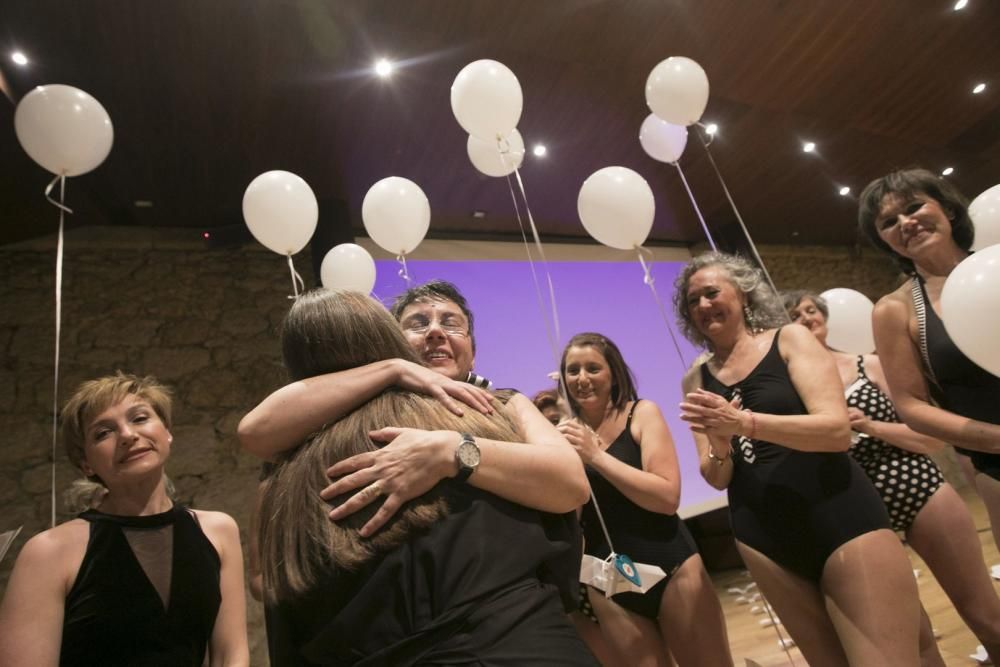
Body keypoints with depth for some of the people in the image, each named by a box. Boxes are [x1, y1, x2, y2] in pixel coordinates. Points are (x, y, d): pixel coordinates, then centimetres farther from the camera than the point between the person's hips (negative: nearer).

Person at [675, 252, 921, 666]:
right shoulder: (697, 380, 4)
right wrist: (720, 446, -19)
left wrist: (743, 422, -28)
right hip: (764, 541, 3)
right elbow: (716, 479, 4)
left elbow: (837, 429, -15)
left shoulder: (789, 339, -3)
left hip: (841, 520, -3)